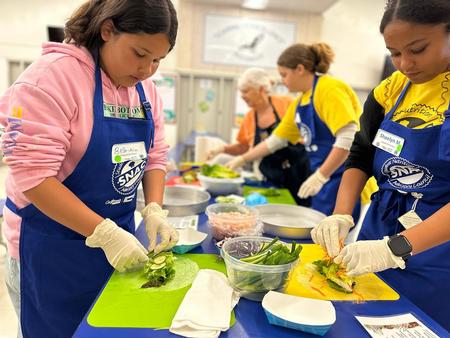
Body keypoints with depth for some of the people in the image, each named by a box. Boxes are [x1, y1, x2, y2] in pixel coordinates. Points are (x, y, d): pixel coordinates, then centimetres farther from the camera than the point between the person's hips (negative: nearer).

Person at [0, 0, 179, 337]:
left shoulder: (147, 91, 2)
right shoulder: (52, 76, -19)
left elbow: (155, 158, 5)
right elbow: (31, 174, -24)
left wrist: (154, 209, -11)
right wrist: (105, 233, -27)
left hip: (118, 236, 6)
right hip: (52, 246, -5)